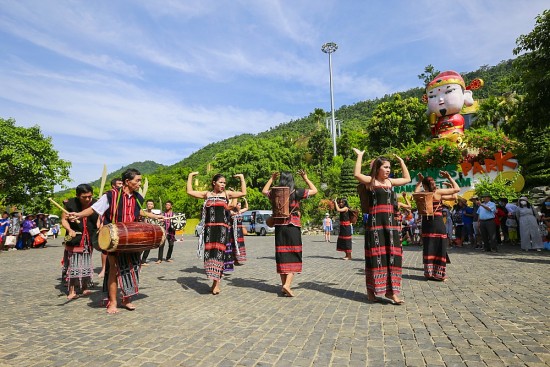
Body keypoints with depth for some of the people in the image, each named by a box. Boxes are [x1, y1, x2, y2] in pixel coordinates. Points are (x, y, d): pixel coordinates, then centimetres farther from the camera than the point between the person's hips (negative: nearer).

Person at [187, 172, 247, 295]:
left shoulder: (226, 194, 9)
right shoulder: (207, 194, 12)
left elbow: (243, 193, 3)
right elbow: (189, 192, 9)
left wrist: (242, 178, 5)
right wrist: (190, 176, 11)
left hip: (221, 227, -2)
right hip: (209, 227, 2)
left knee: (218, 252, -7)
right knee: (209, 252, 3)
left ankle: (217, 282, 0)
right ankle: (215, 280, 17)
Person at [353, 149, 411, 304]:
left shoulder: (390, 181, 16)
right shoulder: (370, 181, -2)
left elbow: (407, 179, 30)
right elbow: (357, 174, -21)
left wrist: (401, 162, 28)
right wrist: (360, 156, -11)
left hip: (390, 222, 6)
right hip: (375, 222, -6)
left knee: (392, 255, 2)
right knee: (375, 255, -1)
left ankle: (391, 291, 9)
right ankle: (371, 291, 13)